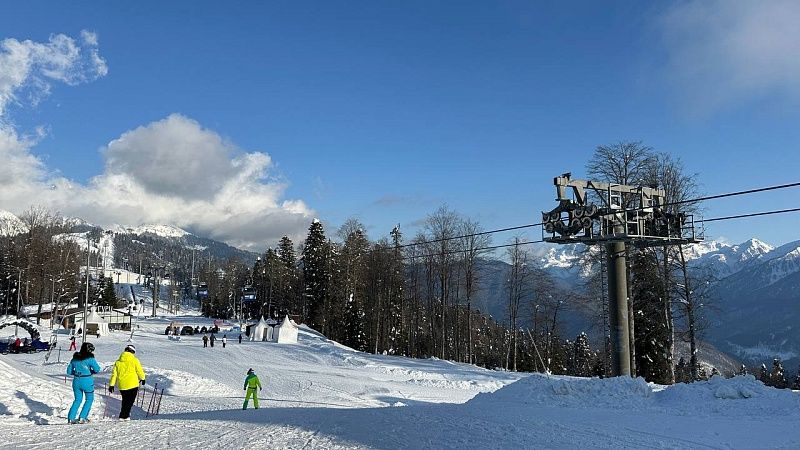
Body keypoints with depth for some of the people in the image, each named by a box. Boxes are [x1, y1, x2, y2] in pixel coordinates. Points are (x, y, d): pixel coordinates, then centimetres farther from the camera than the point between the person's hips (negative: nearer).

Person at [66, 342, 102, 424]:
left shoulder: (74, 358, 5)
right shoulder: (90, 358, -12)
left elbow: (69, 371, 11)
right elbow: (97, 369, -13)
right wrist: (91, 371, 6)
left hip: (76, 381, 5)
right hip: (87, 381, -5)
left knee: (77, 399, 19)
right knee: (89, 399, 13)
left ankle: (71, 418, 13)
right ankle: (82, 418, 7)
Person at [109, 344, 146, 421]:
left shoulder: (118, 362, 10)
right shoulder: (134, 360, -3)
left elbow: (114, 374, 10)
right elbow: (140, 371, 0)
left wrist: (111, 385, 15)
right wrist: (142, 379, 18)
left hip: (122, 385, 5)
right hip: (132, 384, -5)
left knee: (125, 400, 20)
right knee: (130, 401, 1)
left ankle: (124, 415, 23)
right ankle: (124, 416, -8)